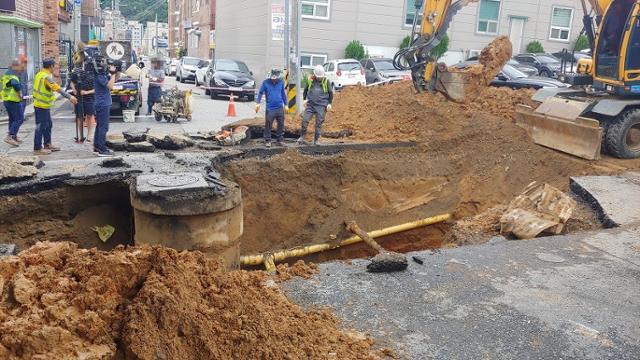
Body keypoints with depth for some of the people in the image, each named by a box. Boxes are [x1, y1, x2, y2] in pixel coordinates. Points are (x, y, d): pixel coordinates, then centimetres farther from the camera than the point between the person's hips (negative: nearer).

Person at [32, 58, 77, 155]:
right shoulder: (47, 76, -19)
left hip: (43, 105, 10)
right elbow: (58, 88, -28)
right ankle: (37, 148, 1)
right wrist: (69, 97, -31)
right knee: (41, 127, -4)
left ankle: (47, 144, 28)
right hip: (42, 106, -10)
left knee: (48, 125, 18)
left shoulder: (40, 74, 11)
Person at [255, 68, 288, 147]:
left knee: (281, 125, 7)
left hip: (280, 108, 3)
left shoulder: (281, 82, 4)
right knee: (268, 125, -2)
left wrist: (286, 104, 16)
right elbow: (260, 93, -2)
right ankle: (267, 141, 8)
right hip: (270, 108, -3)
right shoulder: (266, 82, -4)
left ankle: (280, 140, 18)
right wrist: (258, 103, -13)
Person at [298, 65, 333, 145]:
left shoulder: (326, 81, 1)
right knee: (305, 120, -6)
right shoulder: (310, 80, 4)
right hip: (310, 104, 1)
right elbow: (306, 90, 17)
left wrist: (329, 103, 1)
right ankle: (302, 137, 10)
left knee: (319, 123, 1)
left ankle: (316, 140, 12)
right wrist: (304, 99, 8)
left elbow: (330, 93, 8)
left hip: (321, 106, -1)